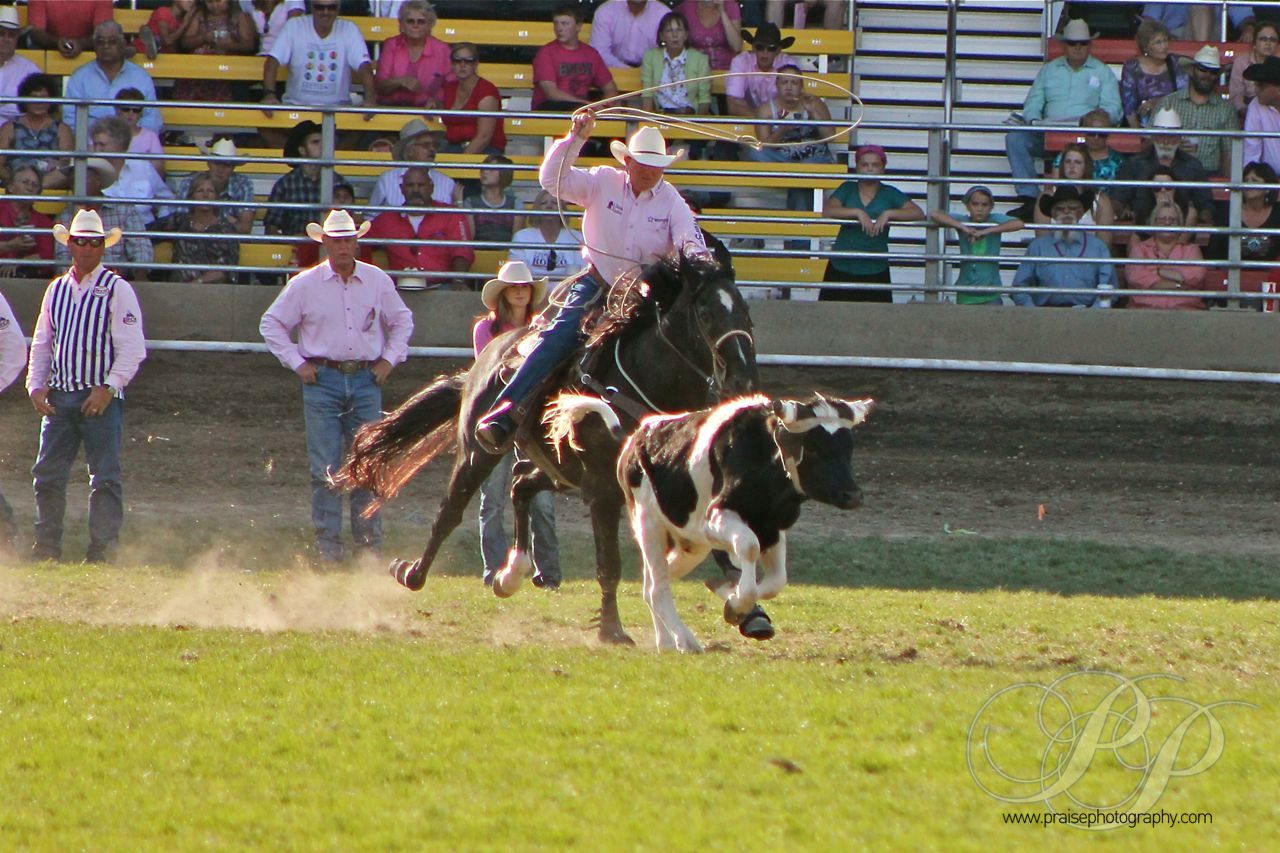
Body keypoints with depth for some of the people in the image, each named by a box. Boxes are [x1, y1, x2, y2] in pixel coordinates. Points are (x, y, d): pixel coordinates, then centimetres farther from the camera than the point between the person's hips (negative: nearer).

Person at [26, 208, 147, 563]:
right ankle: (46, 549, 8)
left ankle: (102, 552, -3)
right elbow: (41, 344, 18)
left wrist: (108, 388, -15)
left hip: (101, 398, -5)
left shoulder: (117, 290, -2)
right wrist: (36, 386, 4)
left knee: (105, 478, -5)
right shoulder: (57, 290, 14)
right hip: (59, 396, 5)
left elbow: (132, 348, -7)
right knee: (47, 474, 2)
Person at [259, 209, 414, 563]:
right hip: (322, 380, -2)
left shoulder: (378, 281, 7)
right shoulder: (305, 284, 1)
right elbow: (271, 324, 8)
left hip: (365, 380, 2)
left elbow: (402, 321, 20)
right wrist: (297, 362, 0)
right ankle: (327, 544, 2)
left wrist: (389, 360, 8)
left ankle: (368, 543, 9)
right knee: (325, 467, -2)